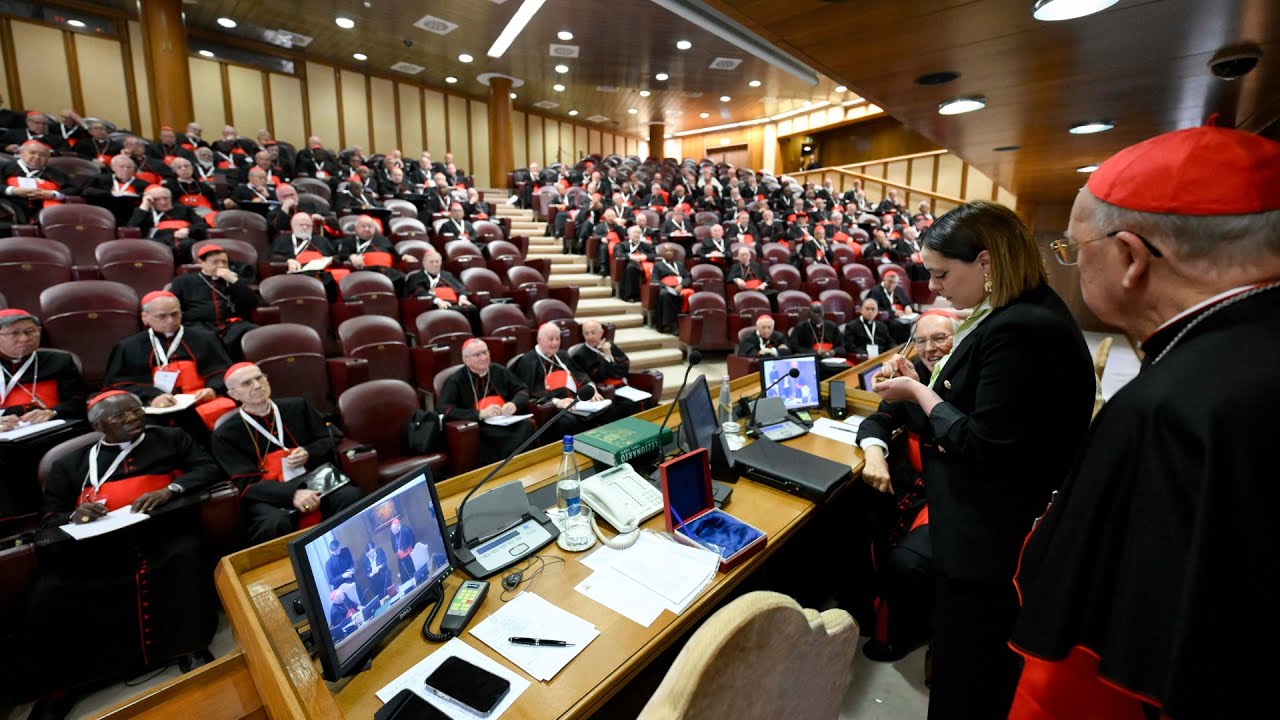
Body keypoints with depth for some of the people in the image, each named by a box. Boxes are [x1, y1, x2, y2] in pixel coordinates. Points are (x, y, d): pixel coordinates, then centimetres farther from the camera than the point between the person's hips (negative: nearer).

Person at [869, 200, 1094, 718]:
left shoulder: (1022, 332, -26)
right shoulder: (1020, 314, 6)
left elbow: (985, 449, -25)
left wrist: (919, 393, -15)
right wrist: (921, 384, -1)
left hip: (990, 545, -10)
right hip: (988, 534, 10)